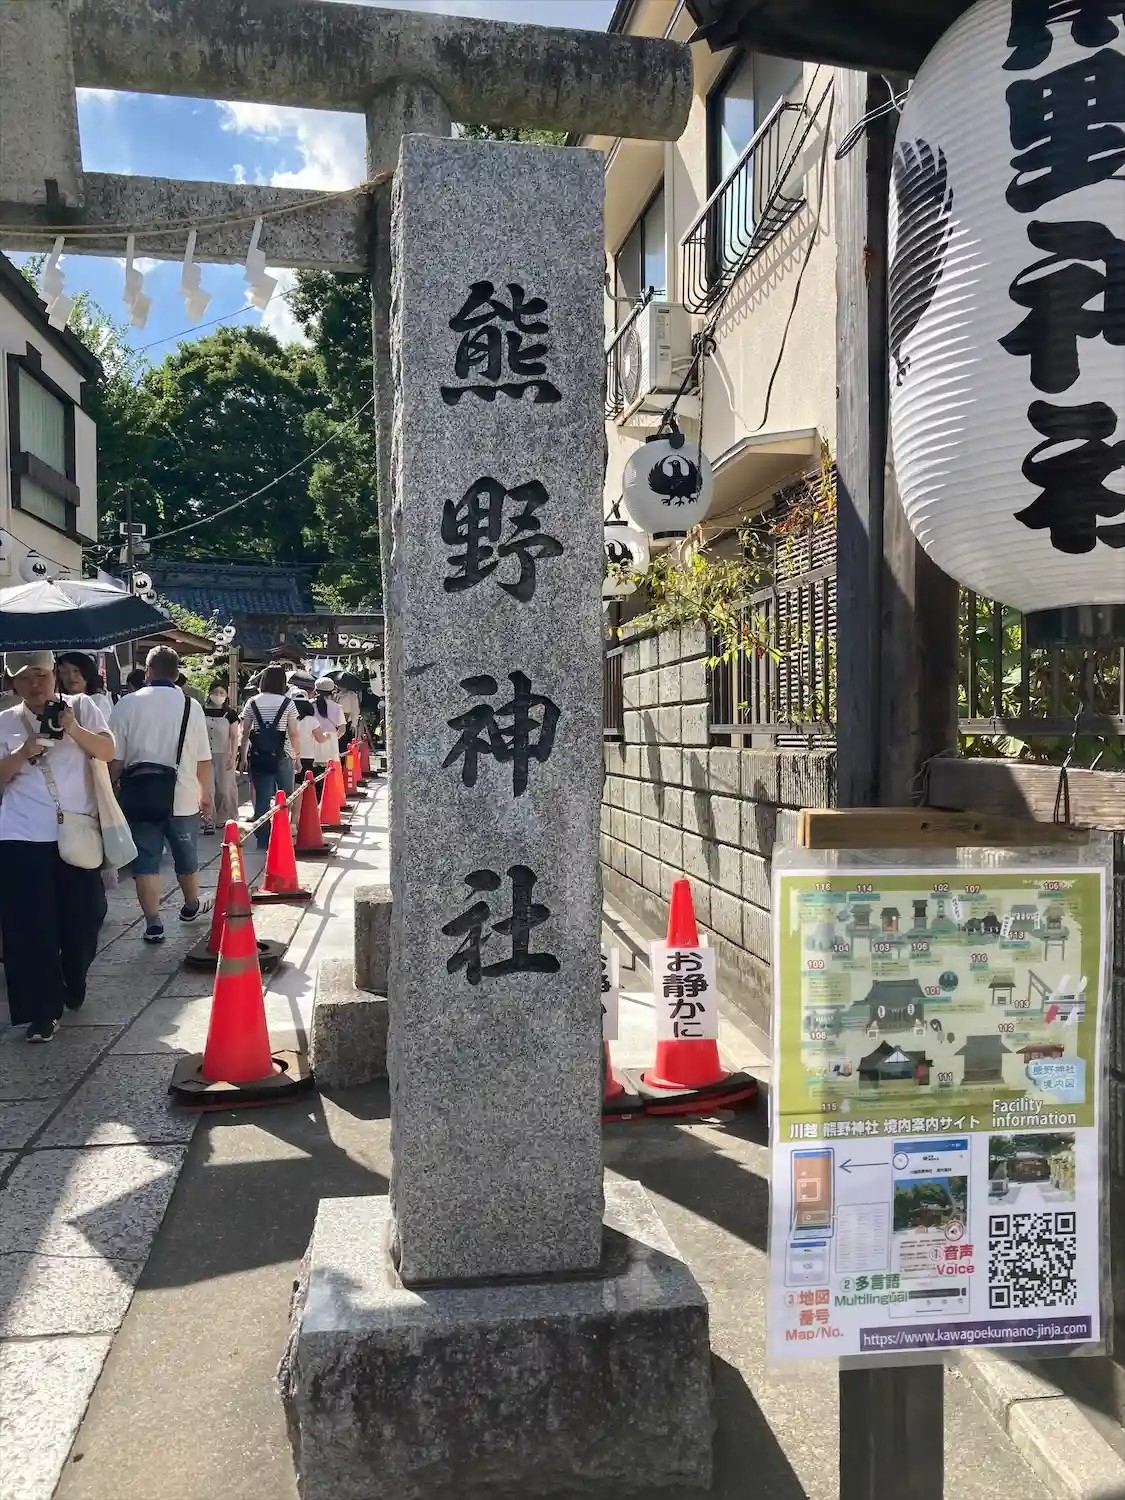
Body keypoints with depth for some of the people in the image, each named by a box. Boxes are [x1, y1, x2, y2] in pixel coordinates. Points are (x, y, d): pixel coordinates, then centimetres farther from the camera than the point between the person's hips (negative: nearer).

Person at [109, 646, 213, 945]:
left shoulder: (126, 705, -6)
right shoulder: (191, 706, -4)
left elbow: (115, 759, -5)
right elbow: (203, 759, -1)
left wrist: (111, 792, 10)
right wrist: (207, 794, 12)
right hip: (183, 798, 1)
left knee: (146, 861, 7)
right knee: (187, 858, 19)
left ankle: (153, 923, 5)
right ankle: (191, 907, 38)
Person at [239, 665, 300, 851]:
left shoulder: (253, 703, 4)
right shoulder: (287, 703, -2)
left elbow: (245, 733, 3)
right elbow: (294, 734, -4)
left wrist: (243, 756, 10)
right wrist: (297, 756, 5)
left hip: (258, 757, 2)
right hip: (281, 756, -2)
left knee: (261, 797, 4)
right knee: (286, 796, 14)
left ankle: (262, 839, 3)